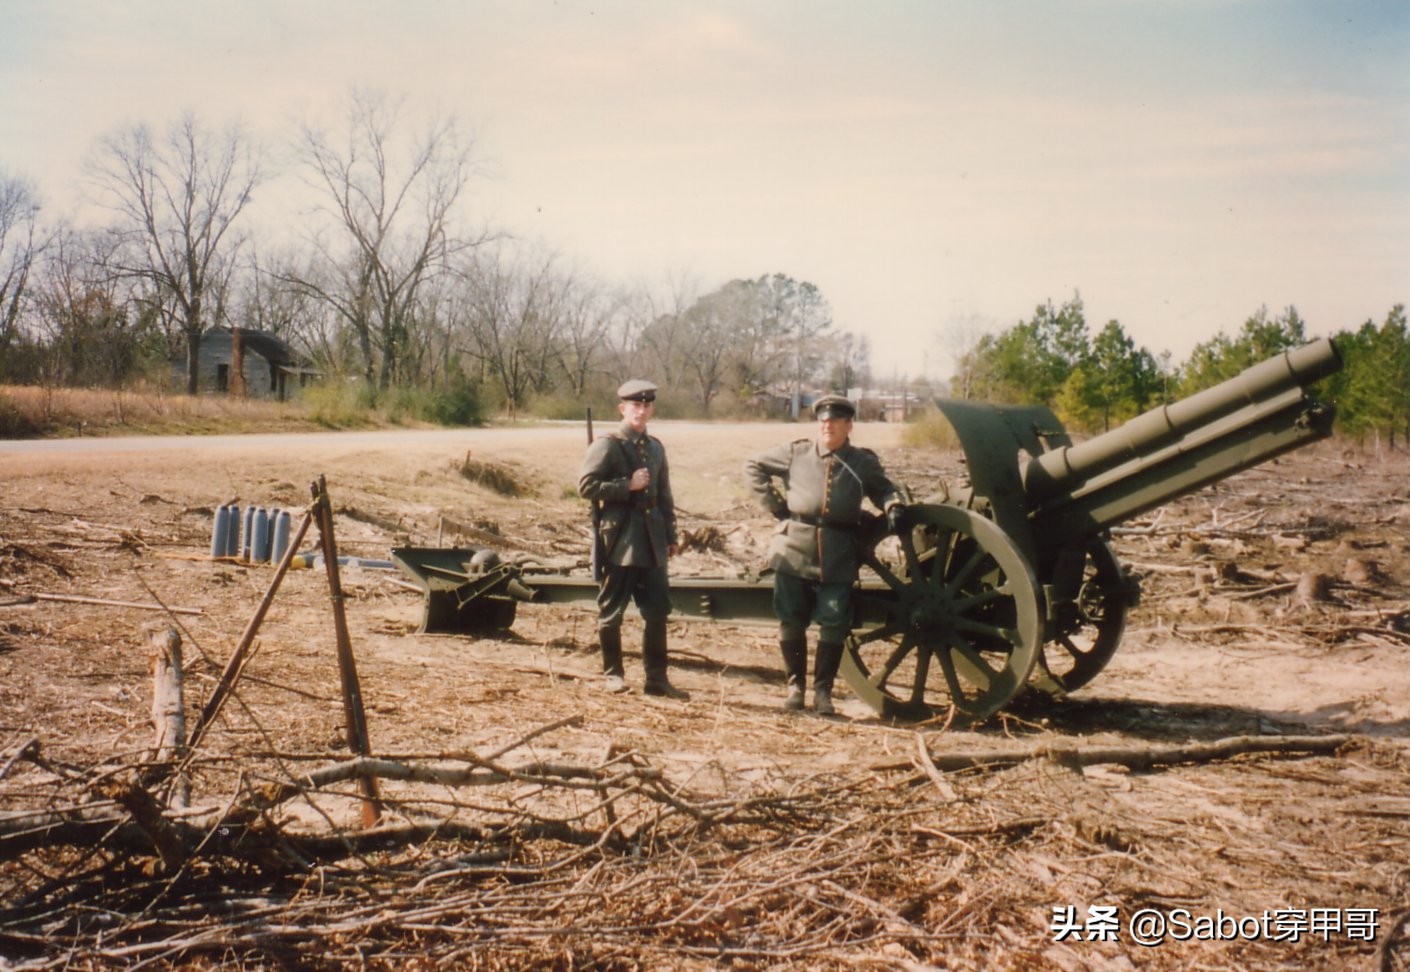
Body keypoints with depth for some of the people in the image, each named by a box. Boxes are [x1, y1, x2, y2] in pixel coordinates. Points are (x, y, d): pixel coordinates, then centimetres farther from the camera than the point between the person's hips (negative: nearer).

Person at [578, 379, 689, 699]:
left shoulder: (655, 447, 15)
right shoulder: (607, 445, -6)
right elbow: (586, 485, -14)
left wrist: (670, 535, 16)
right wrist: (628, 485, -16)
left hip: (651, 540, 6)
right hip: (619, 539, -6)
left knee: (657, 611, 5)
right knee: (612, 611, 3)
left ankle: (656, 678, 13)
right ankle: (613, 674, 17)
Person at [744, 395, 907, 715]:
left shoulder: (863, 463, 7)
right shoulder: (796, 452, 5)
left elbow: (884, 488, 19)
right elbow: (754, 467, 13)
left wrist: (894, 505, -4)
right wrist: (775, 504, 4)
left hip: (838, 559, 0)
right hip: (794, 551, 0)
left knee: (833, 625, -1)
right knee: (791, 621, 7)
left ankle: (823, 690, 11)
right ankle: (795, 684, 22)